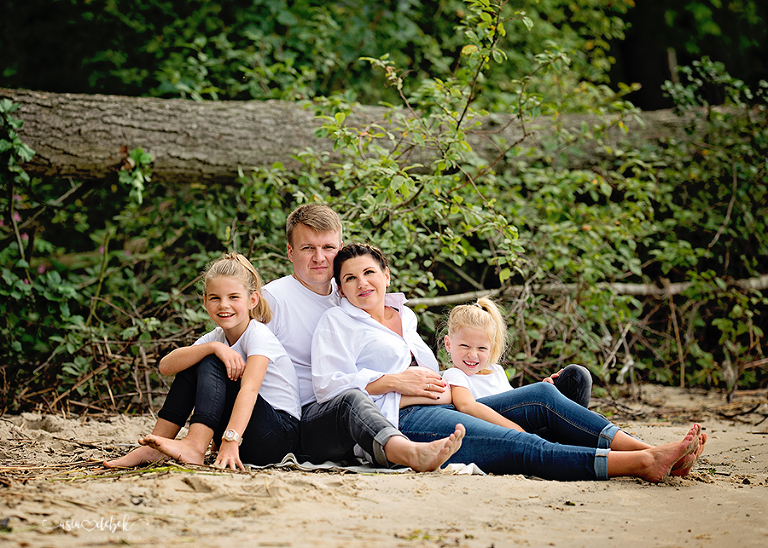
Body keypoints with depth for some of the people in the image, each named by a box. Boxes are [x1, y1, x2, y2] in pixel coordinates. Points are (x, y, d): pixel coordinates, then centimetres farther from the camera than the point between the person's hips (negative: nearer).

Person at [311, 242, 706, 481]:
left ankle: (644, 450, -20)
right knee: (521, 447, -24)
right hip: (399, 421, -9)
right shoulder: (337, 323, 5)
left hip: (439, 408, 9)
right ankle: (642, 463, -38)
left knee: (542, 396, -9)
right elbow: (327, 385, -7)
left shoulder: (403, 315, 27)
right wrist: (393, 381, -10)